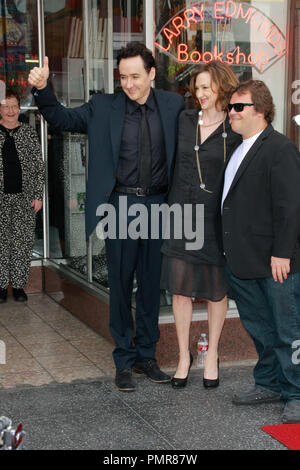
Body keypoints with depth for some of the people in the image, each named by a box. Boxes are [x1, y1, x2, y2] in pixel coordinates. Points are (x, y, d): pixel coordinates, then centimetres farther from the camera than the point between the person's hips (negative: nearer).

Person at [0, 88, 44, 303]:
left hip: (24, 197, 1)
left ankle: (19, 284, 13)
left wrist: (38, 196, -1)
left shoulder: (29, 133, 5)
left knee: (23, 242, 2)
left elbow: (39, 166, 5)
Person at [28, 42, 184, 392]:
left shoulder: (173, 105, 2)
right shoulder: (104, 108, 0)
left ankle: (146, 355, 28)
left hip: (158, 205, 2)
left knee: (151, 284, 12)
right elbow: (62, 118, 3)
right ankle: (124, 361, 20)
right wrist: (41, 89, -15)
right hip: (121, 205, -1)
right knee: (120, 284, 6)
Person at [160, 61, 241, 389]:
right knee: (180, 288, 4)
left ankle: (212, 355, 25)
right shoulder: (185, 120, 6)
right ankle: (184, 356, 19)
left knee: (217, 289, 8)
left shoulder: (236, 129, -4)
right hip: (183, 214, 3)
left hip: (217, 218, -2)